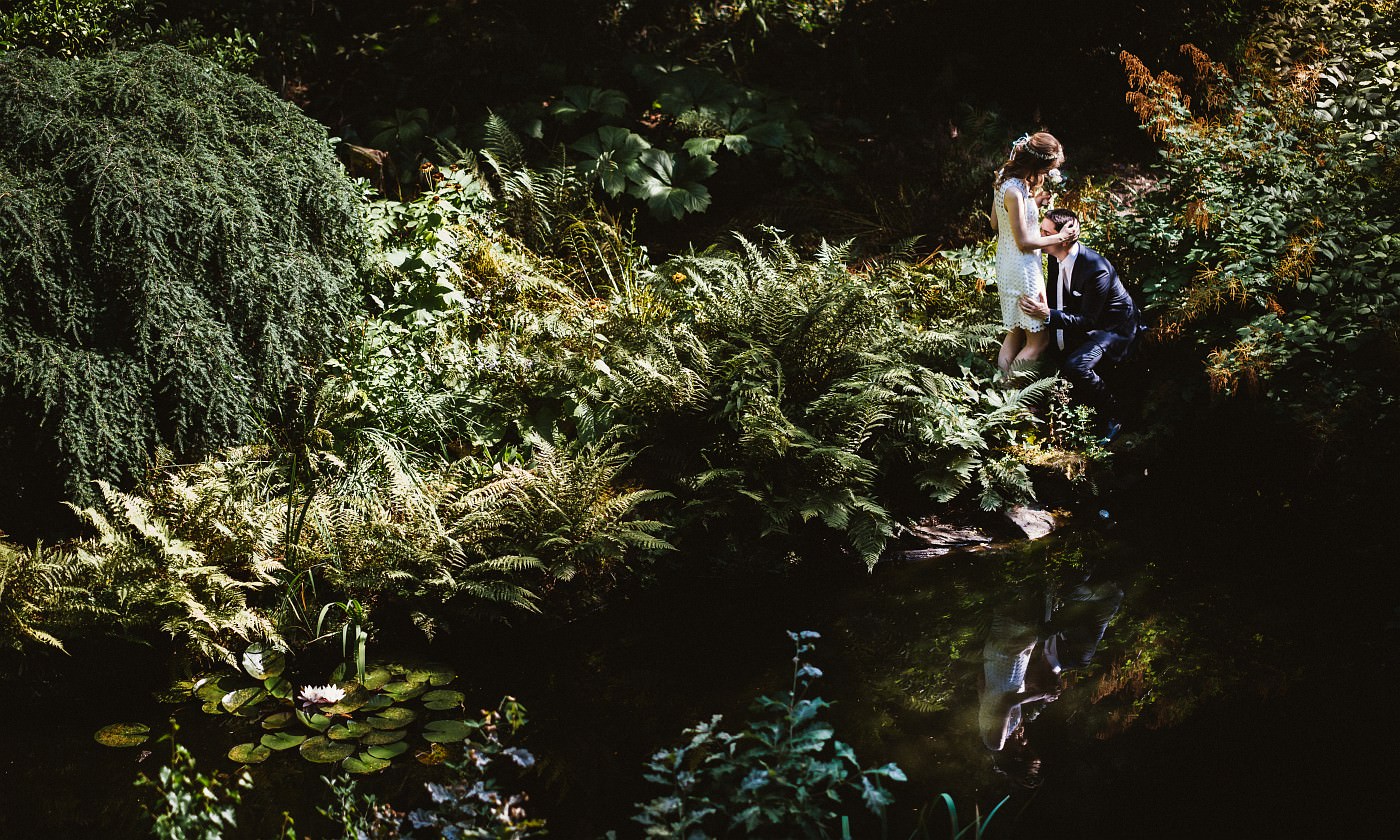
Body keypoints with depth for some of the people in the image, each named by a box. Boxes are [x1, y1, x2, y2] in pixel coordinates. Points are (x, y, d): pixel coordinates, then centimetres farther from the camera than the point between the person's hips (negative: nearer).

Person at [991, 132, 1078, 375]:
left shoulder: (1005, 179, 3)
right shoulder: (1014, 191, -26)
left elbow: (995, 224, 14)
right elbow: (1024, 242, -20)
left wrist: (1033, 203, 7)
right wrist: (1060, 237, -9)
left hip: (1006, 263, 10)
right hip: (1022, 270, -10)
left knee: (1015, 331, 20)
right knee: (1039, 339, 0)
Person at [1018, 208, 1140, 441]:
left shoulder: (1096, 270, -33)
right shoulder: (1054, 258, -7)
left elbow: (1087, 321, -29)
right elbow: (1055, 299, 5)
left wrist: (1048, 315, -39)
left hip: (1114, 328, -9)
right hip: (1081, 322, 9)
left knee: (1076, 367, -30)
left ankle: (1112, 417, -7)